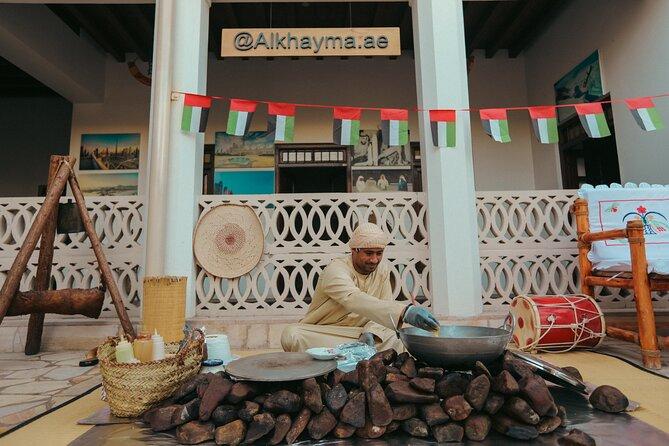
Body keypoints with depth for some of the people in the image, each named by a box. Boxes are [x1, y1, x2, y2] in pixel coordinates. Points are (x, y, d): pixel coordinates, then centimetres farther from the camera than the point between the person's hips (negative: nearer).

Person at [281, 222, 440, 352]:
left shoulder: (383, 267, -2)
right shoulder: (336, 270, -23)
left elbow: (383, 310, 0)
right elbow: (354, 300, -43)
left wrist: (370, 332, -23)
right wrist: (405, 312, -56)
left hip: (359, 332, 3)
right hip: (322, 333, -3)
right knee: (291, 335, -33)